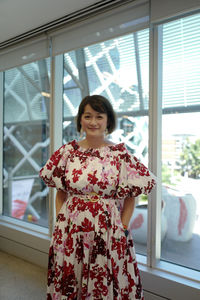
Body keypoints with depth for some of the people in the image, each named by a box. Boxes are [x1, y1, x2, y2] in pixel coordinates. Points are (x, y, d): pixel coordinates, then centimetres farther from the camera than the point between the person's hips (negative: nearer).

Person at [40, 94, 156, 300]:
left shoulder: (121, 154, -4)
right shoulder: (68, 151, 1)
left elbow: (130, 196, 1)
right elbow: (60, 193, 8)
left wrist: (122, 227, -6)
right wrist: (60, 221, -1)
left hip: (108, 232, -1)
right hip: (70, 231, 2)